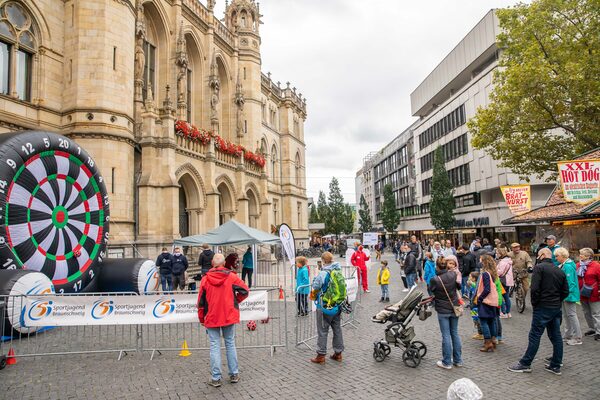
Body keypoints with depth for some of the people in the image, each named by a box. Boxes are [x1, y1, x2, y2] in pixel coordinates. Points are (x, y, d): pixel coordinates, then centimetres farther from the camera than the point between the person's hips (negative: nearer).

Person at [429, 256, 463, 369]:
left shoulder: (435, 280, -20)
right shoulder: (453, 274, -8)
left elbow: (432, 292, -4)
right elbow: (459, 286, 10)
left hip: (442, 310, -4)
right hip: (454, 308, 4)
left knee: (446, 335, 4)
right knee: (455, 333, 16)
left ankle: (447, 362, 13)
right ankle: (458, 360, 25)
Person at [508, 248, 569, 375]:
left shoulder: (539, 267, -11)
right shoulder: (560, 271, 11)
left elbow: (534, 288, -18)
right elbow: (565, 291, 10)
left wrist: (534, 303, -5)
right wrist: (557, 301, 15)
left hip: (543, 307, -7)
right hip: (556, 308, 7)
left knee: (535, 336, -3)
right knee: (556, 336, 13)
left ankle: (525, 363, 3)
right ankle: (555, 365, 19)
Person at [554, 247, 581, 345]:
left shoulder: (568, 266, -20)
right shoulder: (562, 265, 9)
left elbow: (570, 282, -23)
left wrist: (567, 294, -24)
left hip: (569, 295, -10)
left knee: (572, 315, -2)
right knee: (566, 315, 18)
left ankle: (577, 338, 6)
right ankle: (568, 335, 29)